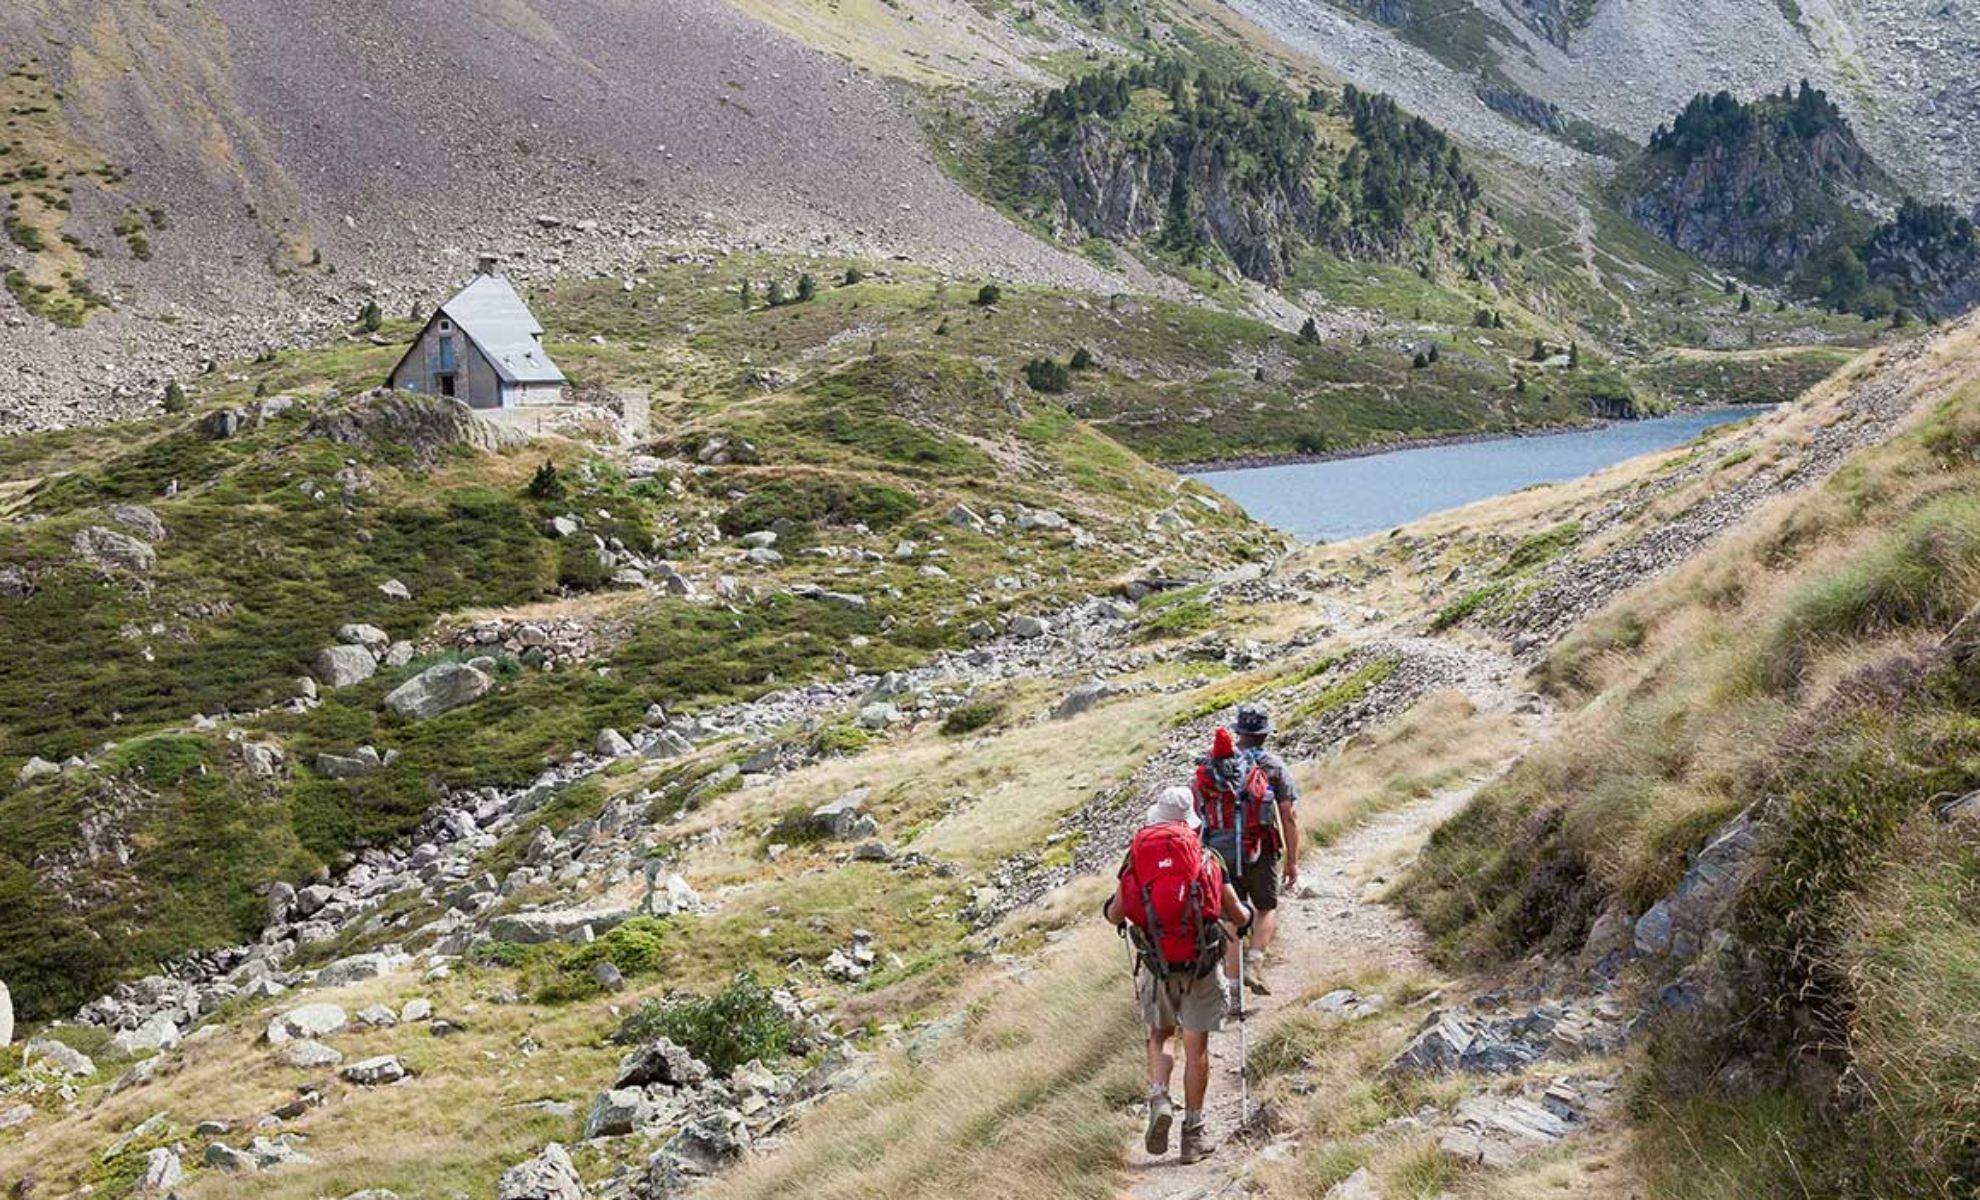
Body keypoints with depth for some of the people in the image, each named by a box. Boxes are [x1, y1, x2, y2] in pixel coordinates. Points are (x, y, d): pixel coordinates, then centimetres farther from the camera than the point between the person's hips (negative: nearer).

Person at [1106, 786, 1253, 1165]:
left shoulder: (1137, 856, 2)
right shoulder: (1206, 859, 0)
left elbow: (1115, 915, 7)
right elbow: (1237, 916, 4)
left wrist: (1111, 907, 31)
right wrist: (1245, 914, 28)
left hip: (1156, 965, 1)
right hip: (1200, 963, -1)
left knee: (1158, 1037, 20)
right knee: (1196, 1048, 7)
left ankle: (1159, 1100, -3)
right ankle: (1193, 1133, 12)